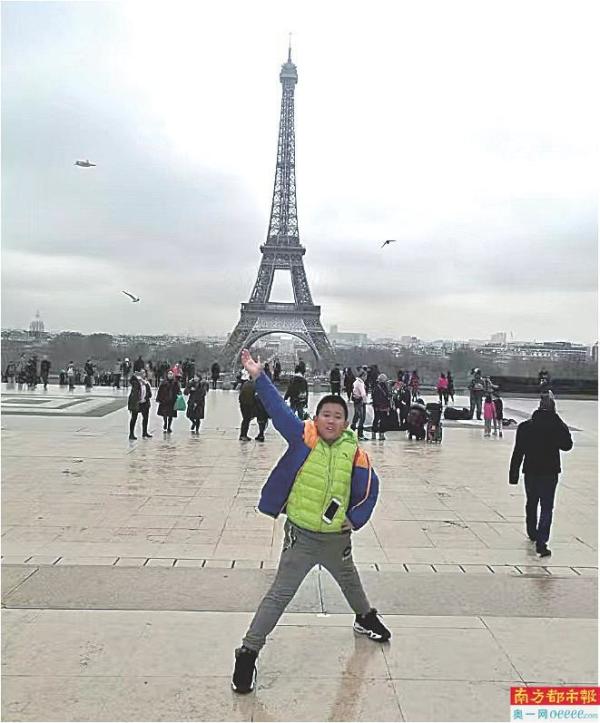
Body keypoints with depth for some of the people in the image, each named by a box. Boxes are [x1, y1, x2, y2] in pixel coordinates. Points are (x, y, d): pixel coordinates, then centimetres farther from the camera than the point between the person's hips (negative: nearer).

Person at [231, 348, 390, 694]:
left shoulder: (355, 453, -10)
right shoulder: (303, 437, -15)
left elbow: (370, 488, 1)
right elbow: (278, 409, -22)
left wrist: (355, 519, -4)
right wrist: (259, 376, -28)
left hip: (337, 538, 3)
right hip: (301, 536, -3)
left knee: (349, 580, 30)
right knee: (280, 594, -4)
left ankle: (366, 618, 60)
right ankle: (248, 653, 8)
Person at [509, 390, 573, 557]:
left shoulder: (525, 426, -6)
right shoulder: (558, 427, -11)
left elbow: (518, 452, -4)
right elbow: (567, 446, 6)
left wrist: (513, 474, 2)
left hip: (530, 472, 2)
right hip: (550, 473, -2)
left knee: (531, 504, 21)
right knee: (547, 508, 2)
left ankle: (533, 533, 39)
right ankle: (541, 541, -9)